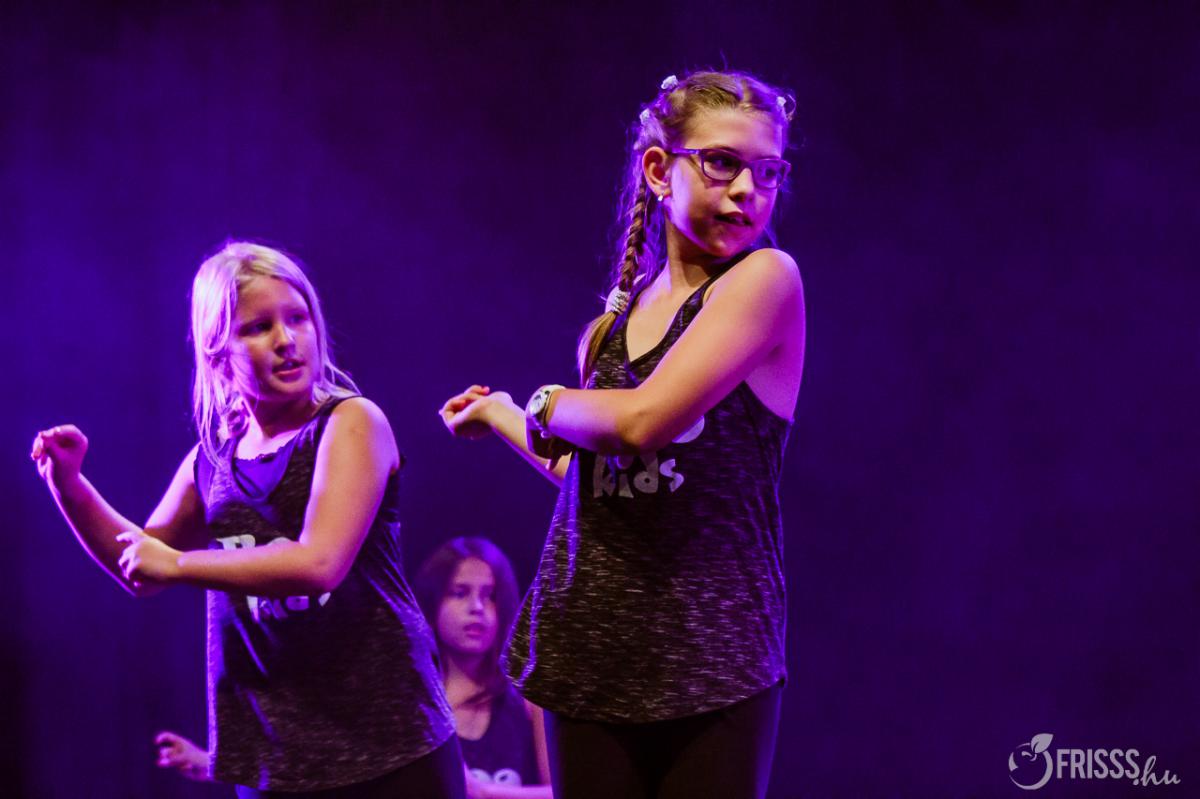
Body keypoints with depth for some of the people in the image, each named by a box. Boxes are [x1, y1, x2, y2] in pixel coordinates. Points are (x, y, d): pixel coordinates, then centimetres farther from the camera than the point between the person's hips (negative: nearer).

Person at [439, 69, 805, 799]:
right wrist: (505, 424, 22)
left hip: (711, 659, -5)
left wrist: (539, 408, 2)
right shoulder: (611, 325, 11)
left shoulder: (766, 278, -6)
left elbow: (643, 420, -16)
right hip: (593, 657, 5)